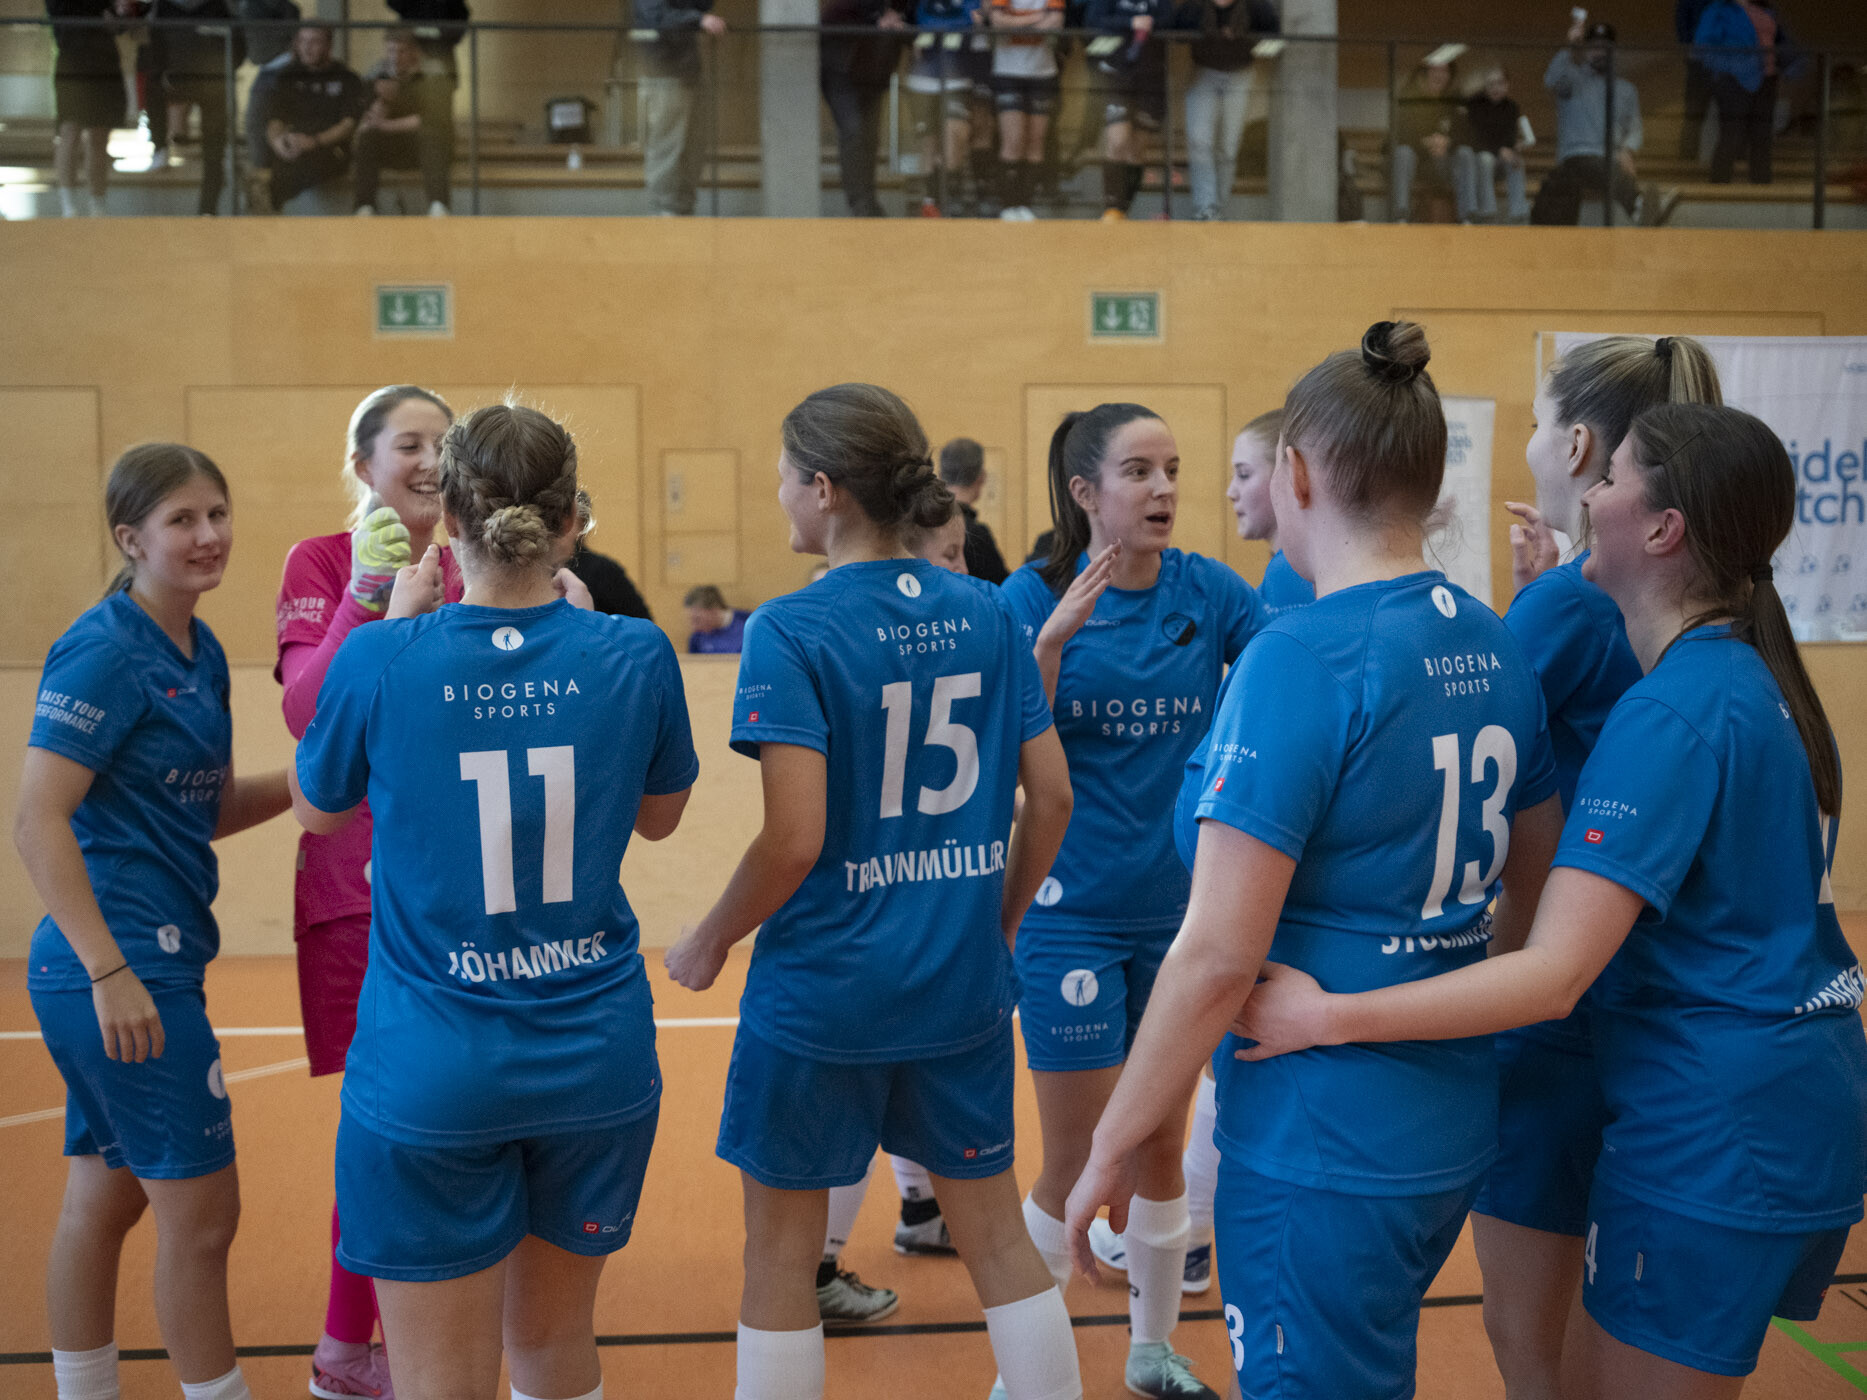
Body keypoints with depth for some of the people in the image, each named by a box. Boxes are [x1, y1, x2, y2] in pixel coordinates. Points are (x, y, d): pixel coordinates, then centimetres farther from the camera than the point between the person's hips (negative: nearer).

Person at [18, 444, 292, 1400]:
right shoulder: (106, 651, -15)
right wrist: (112, 971, -23)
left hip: (143, 963, 9)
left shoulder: (200, 653, 11)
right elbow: (37, 821, -20)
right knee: (199, 1211, 0)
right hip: (122, 969, -9)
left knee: (104, 1198, 17)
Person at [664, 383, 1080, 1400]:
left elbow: (795, 839, -20)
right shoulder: (985, 614, 1)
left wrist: (708, 943, -5)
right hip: (961, 983, 5)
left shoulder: (791, 631, -14)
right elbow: (1051, 794, 3)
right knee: (996, 1233, 18)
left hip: (821, 988, -5)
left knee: (780, 1251, 13)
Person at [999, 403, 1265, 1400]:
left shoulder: (1208, 590, -2)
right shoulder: (1036, 597, -8)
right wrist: (1053, 639, -26)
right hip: (1073, 915, -3)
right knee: (1078, 1166, 5)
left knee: (1161, 1150, 15)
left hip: (1183, 908, 3)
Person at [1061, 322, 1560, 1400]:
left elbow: (1219, 955, -22)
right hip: (1455, 1132, 8)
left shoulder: (1304, 659, -20)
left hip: (1324, 1150, -8)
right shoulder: (1494, 647, 4)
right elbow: (1530, 885, 16)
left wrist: (1113, 1148, -13)